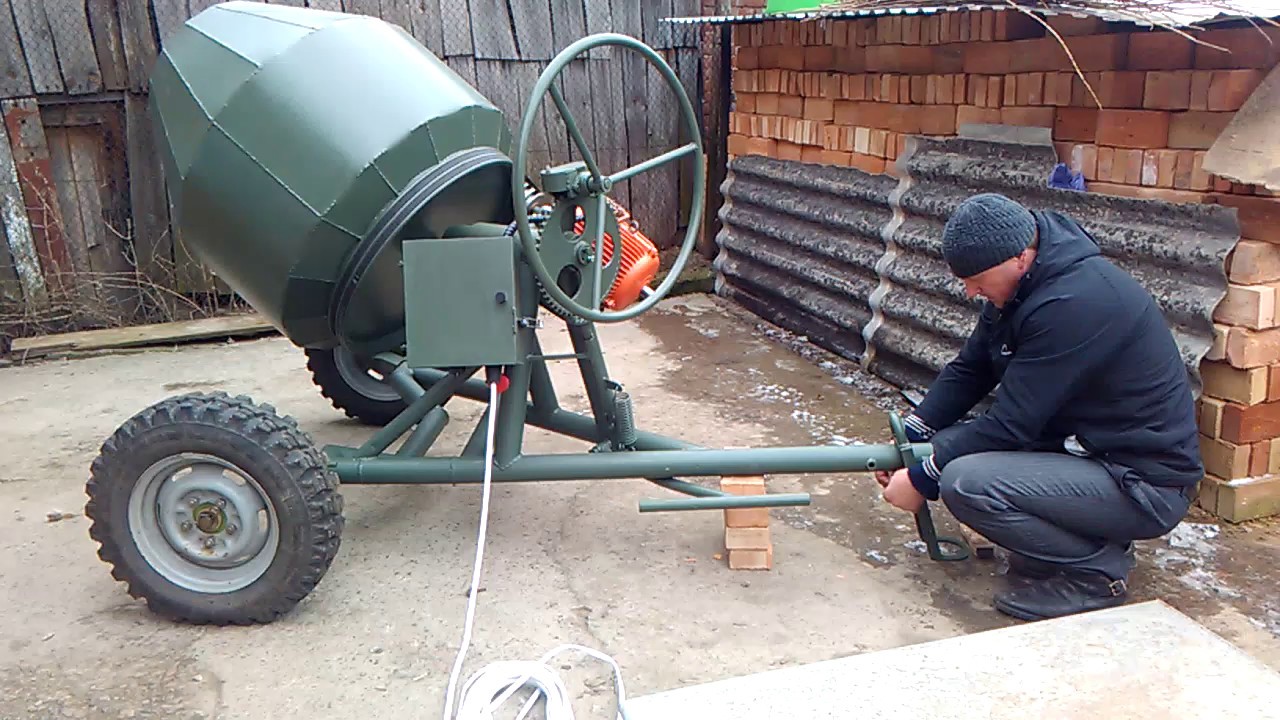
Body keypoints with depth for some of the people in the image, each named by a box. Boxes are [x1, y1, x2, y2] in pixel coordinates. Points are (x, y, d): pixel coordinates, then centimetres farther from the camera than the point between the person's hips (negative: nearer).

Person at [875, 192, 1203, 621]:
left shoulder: (1073, 304, -27)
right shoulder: (1023, 286, 3)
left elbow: (1012, 424, -24)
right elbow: (968, 371, 10)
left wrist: (921, 480, -15)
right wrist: (912, 435, -3)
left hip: (1147, 484, -10)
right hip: (1094, 450, 10)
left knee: (965, 482, -26)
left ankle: (1097, 570, -4)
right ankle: (1088, 538, 12)